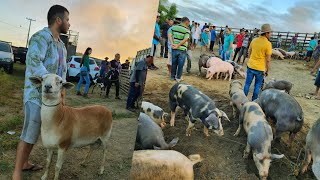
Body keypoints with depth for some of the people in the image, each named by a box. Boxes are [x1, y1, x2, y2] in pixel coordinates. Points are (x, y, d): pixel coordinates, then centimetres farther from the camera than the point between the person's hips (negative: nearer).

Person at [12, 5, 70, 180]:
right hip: (36, 93, -8)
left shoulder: (61, 45, 14)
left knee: (34, 131, 16)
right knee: (29, 133, -4)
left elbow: (63, 69, 13)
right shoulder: (40, 37, -14)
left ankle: (25, 163, 30)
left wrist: (62, 90, 1)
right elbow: (34, 63, -26)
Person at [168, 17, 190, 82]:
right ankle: (178, 78, 15)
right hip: (182, 49, -4)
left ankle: (172, 76, 25)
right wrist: (178, 45, -17)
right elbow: (185, 39, -20)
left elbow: (170, 35, -2)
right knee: (180, 64, 9)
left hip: (174, 49, 4)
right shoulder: (187, 30, -8)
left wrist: (172, 43, -8)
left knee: (174, 63, 16)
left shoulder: (174, 27, 6)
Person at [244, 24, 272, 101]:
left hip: (250, 66, 4)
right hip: (260, 69, -4)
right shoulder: (268, 44, -14)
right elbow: (268, 60, -11)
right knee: (257, 86, 11)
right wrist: (267, 70, -1)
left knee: (247, 84, 12)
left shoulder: (254, 40, 2)